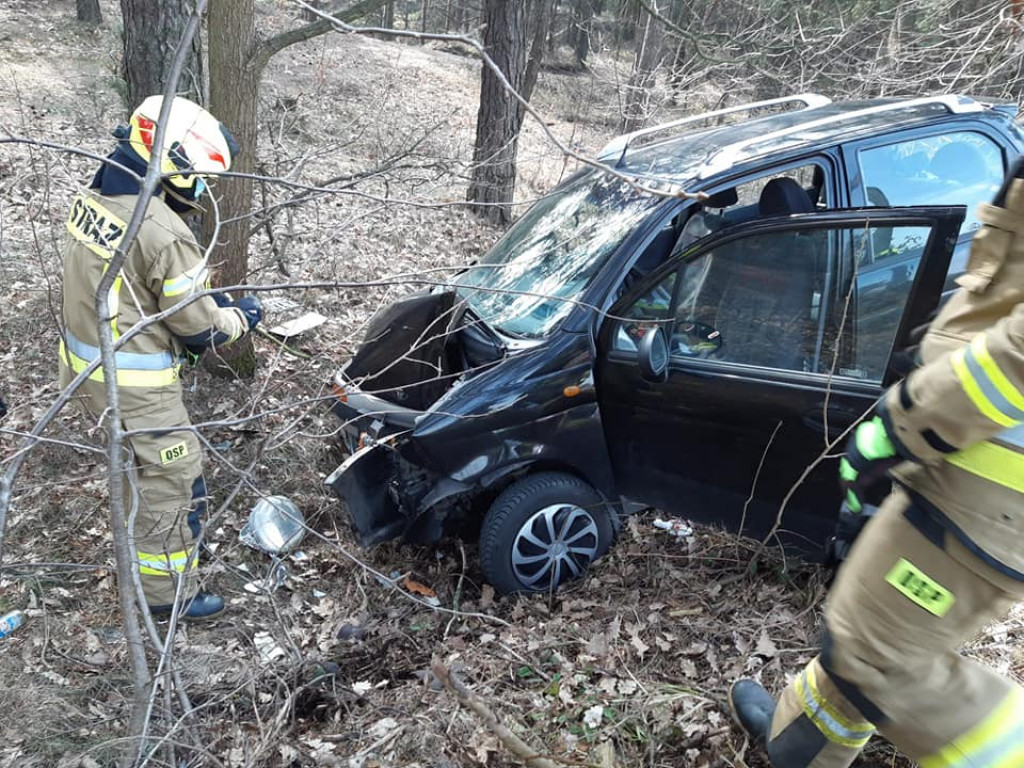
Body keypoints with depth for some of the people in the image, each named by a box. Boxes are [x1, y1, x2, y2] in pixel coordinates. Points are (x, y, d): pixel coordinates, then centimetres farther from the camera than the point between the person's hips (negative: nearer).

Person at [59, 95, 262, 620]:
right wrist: (242, 316, 2)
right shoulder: (164, 233, -28)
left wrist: (208, 296, 8)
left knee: (139, 463, 29)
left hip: (85, 363, 9)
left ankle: (143, 540, 51)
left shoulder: (93, 197, 0)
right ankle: (167, 592, 22)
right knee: (173, 481, 7)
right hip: (132, 384, -9)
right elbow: (202, 330, -18)